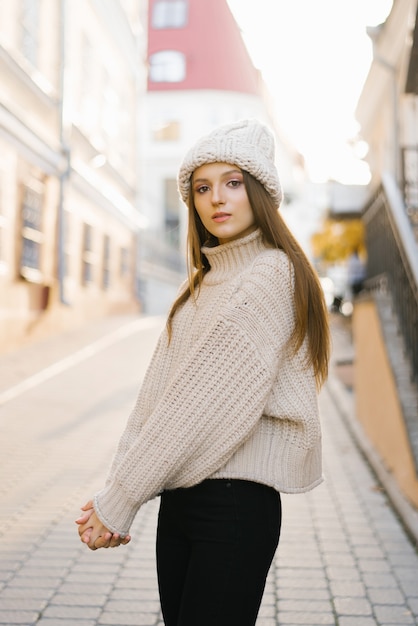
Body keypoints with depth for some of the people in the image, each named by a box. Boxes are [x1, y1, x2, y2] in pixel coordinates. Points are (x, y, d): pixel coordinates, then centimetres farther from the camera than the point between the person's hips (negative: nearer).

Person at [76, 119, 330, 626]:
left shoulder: (270, 275, -11)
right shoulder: (200, 286, 14)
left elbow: (210, 399, -17)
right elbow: (156, 390, 5)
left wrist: (117, 501, -14)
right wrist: (114, 496, -6)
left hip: (234, 502, -7)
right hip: (178, 496, 7)